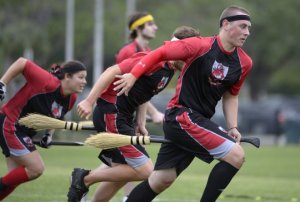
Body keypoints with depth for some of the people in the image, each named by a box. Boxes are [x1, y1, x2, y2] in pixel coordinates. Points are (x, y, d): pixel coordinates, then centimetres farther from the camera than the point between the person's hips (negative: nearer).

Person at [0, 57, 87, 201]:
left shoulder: (71, 99, -2)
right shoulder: (48, 82, -26)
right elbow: (21, 63, -19)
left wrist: (49, 135, 4)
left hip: (24, 133, 9)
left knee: (15, 177, 10)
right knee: (36, 169, -13)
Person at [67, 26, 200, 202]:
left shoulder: (169, 69, 11)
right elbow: (113, 71, -22)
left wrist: (141, 124, 12)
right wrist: (89, 101, -24)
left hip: (123, 117, 10)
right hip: (111, 113, -10)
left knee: (122, 172, 12)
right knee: (145, 170, -10)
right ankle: (85, 178, -1)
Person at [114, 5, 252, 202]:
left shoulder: (244, 63, 5)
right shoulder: (200, 46, -15)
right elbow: (160, 53, -8)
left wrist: (232, 127, 8)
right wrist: (133, 75, -13)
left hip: (200, 120, 7)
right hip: (182, 115, -7)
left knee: (162, 180, 8)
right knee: (236, 155, -17)